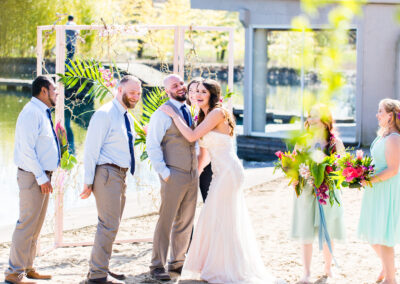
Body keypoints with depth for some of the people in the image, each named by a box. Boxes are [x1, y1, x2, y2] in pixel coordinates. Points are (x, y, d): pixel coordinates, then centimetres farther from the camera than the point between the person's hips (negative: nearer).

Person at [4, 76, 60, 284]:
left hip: (43, 176, 10)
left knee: (36, 226, 14)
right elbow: (26, 149, -20)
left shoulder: (43, 113, 15)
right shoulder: (31, 113, -15)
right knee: (27, 224, -8)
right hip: (32, 176, -10)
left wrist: (45, 177, 13)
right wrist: (41, 178, -20)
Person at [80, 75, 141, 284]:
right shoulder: (105, 114, -11)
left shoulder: (128, 118, 16)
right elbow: (91, 148, -14)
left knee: (111, 224, 14)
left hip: (121, 174, 9)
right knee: (109, 224, -10)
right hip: (107, 173, -9)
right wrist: (88, 181, -16)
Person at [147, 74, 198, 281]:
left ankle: (177, 263, 21)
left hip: (192, 175, 7)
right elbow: (152, 146, -11)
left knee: (185, 222, 11)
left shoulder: (188, 111, 15)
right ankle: (157, 266, 2)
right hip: (174, 176, -7)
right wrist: (164, 172, -15)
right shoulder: (162, 114, -7)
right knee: (166, 221, -5)